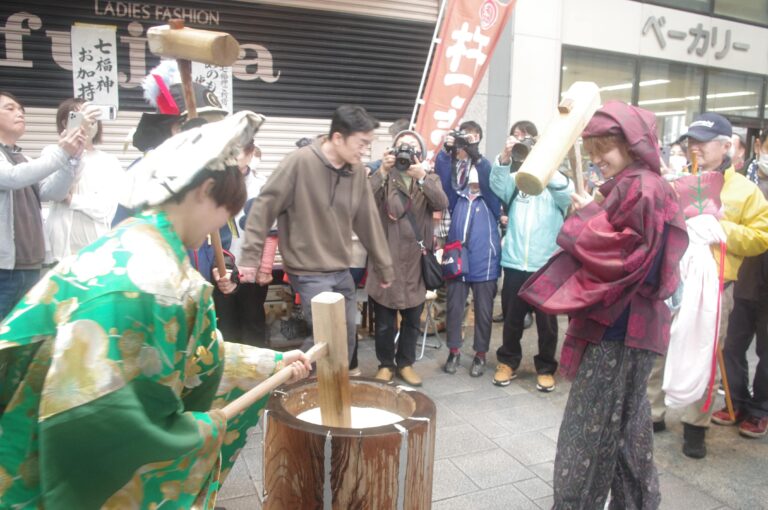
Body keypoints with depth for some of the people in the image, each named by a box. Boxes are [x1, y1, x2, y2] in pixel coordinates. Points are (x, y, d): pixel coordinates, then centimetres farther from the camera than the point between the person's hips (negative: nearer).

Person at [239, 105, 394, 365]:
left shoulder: (357, 170, 2)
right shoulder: (300, 162, -17)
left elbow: (368, 220, 9)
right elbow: (263, 207, -13)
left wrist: (384, 266, 13)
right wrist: (250, 257, -15)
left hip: (342, 270, 7)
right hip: (309, 271, -6)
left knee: (347, 337, 13)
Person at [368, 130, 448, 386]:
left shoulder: (430, 179, 9)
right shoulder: (383, 177, 5)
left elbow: (442, 204, -13)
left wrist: (422, 177, -25)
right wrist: (382, 171, -23)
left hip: (416, 259, 2)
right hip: (386, 257, -1)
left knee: (412, 319, 13)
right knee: (384, 320, 7)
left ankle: (405, 363, 29)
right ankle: (385, 364, 25)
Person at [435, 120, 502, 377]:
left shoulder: (485, 166, 3)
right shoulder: (453, 165, 7)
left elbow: (493, 183, -19)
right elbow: (440, 181, -13)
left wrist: (475, 156, -31)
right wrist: (446, 151, -25)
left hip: (484, 252, -1)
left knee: (483, 305, 7)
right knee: (454, 302, 8)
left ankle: (480, 353, 22)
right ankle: (454, 350, 23)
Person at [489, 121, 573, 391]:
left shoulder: (554, 177, 5)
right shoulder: (512, 176, 8)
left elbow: (567, 196, -15)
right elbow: (498, 187, -13)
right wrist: (504, 158, -30)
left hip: (546, 263, -1)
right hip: (515, 261, 1)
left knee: (547, 320, 7)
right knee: (511, 318, 11)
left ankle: (545, 368, 23)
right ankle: (508, 362, 28)